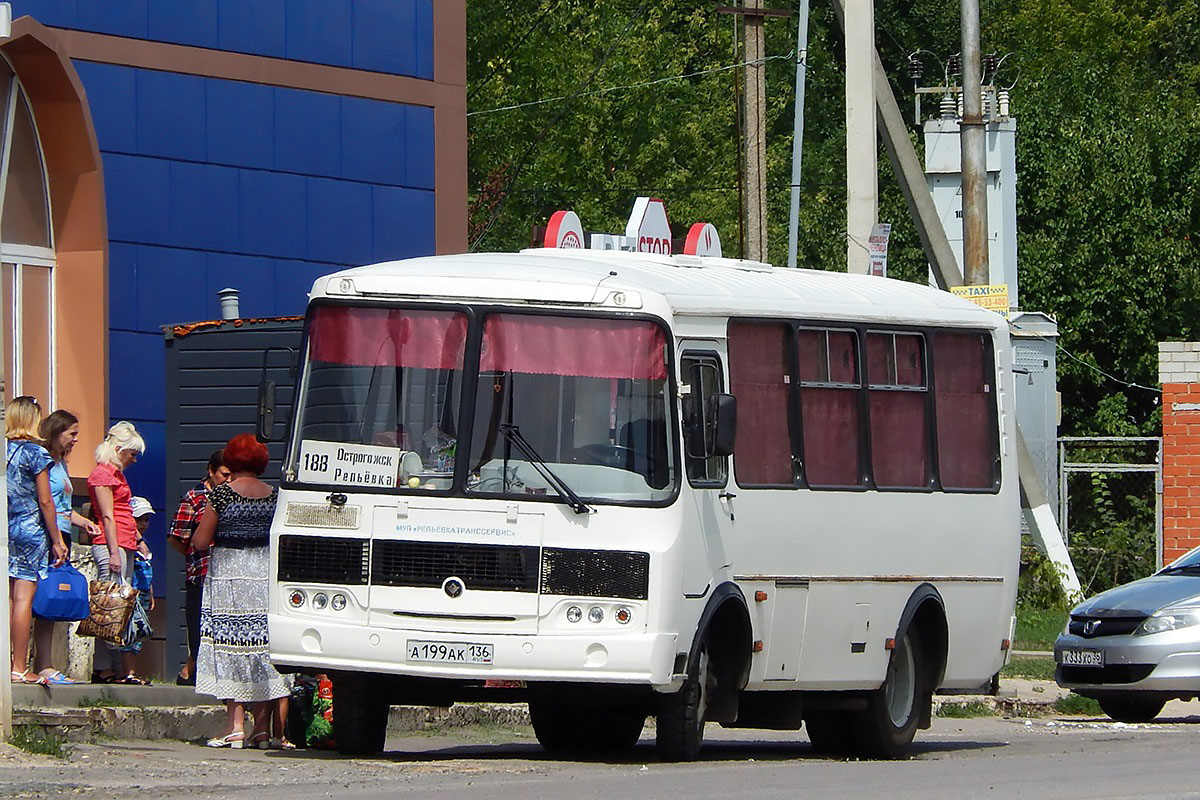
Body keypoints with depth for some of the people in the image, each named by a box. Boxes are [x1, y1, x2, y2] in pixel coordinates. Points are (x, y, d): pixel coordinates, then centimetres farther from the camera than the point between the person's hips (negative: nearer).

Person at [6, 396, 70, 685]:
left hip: (5, 529, 5)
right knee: (24, 597, -6)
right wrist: (57, 540, -2)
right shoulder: (36, 453, -8)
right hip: (31, 529, -5)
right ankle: (19, 668, -7)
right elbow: (45, 501, -9)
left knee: (7, 598, 5)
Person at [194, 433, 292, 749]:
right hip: (266, 577, 4)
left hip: (228, 575, -4)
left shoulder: (222, 494, -8)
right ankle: (263, 728, 5)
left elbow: (200, 541, -5)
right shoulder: (274, 496, 4)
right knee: (264, 646, 6)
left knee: (231, 642, -1)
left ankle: (235, 726, -7)